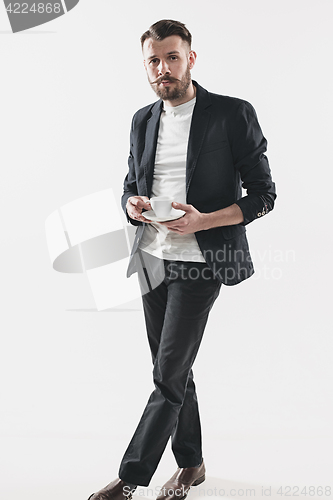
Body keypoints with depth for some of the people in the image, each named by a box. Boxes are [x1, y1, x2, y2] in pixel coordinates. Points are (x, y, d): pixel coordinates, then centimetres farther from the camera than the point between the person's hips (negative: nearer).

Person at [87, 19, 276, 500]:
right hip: (152, 260, 6)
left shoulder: (233, 114, -7)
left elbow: (263, 195, -7)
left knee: (169, 375, -5)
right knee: (172, 370, 14)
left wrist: (202, 220, -21)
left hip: (199, 262, -6)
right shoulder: (143, 120, 11)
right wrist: (132, 204, -5)